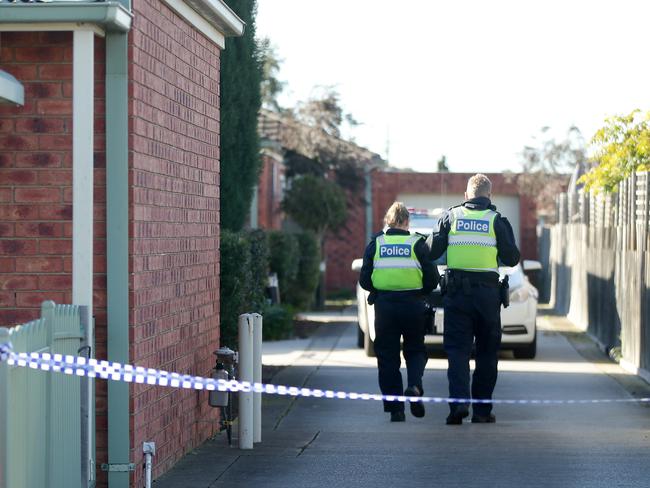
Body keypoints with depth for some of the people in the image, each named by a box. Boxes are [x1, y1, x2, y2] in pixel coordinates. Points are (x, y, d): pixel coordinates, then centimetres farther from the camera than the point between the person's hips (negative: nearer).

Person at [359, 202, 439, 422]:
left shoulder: (375, 243, 4)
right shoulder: (417, 243, 1)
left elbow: (364, 279, 2)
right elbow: (432, 279, -2)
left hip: (384, 305, 1)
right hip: (413, 305, -1)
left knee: (387, 356, 7)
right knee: (415, 350, 15)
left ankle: (395, 408, 3)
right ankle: (414, 386, -14)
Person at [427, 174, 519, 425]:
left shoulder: (451, 216, 3)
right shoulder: (497, 220, 1)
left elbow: (432, 252, 2)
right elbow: (511, 258, 0)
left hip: (456, 291, 0)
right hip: (488, 291, 0)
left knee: (457, 349, 0)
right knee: (487, 352, 9)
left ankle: (459, 401, -19)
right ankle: (482, 410, 10)